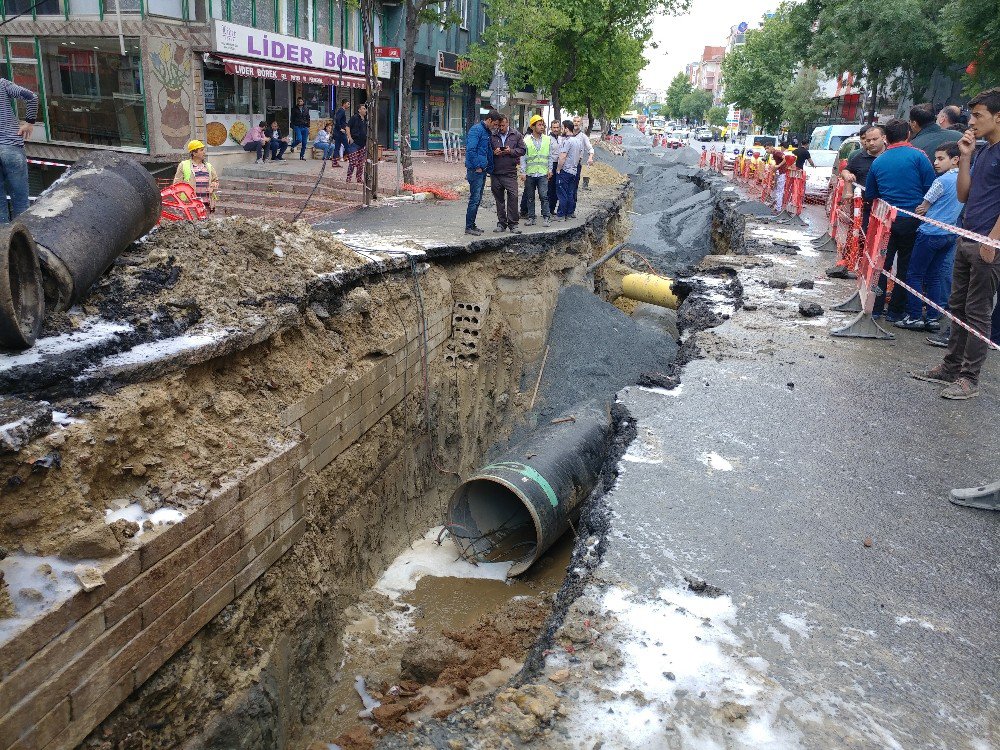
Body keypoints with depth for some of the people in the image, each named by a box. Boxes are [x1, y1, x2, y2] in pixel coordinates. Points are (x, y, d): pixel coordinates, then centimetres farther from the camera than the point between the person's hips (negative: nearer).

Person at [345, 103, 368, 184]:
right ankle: (348, 179, -3)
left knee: (361, 163, 11)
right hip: (354, 143, -7)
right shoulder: (354, 118, -7)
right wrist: (350, 138, -18)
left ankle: (359, 178, 19)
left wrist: (366, 140, 17)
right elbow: (348, 127, -10)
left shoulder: (365, 119, 14)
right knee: (353, 162, -10)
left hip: (362, 144, 7)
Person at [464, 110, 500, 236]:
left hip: (482, 170, 9)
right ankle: (469, 227, -1)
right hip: (475, 170, -9)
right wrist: (477, 167, -18)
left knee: (478, 199, 12)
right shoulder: (476, 130, -13)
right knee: (474, 199, -7)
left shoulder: (487, 132, 16)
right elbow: (470, 149, -22)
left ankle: (472, 225, 20)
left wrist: (489, 167, 15)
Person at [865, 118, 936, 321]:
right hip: (913, 220, -2)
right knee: (906, 266, 8)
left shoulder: (878, 162, 5)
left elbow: (869, 195, 13)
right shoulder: (917, 156, -7)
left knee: (882, 263, 12)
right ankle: (895, 311, 11)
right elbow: (932, 188, -9)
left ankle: (876, 308, 13)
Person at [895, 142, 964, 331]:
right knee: (934, 276, 12)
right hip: (951, 234, 8)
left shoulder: (942, 181, -12)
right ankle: (933, 318, 11)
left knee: (914, 275, -1)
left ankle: (914, 317, -2)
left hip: (930, 233, -8)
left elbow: (923, 208, -6)